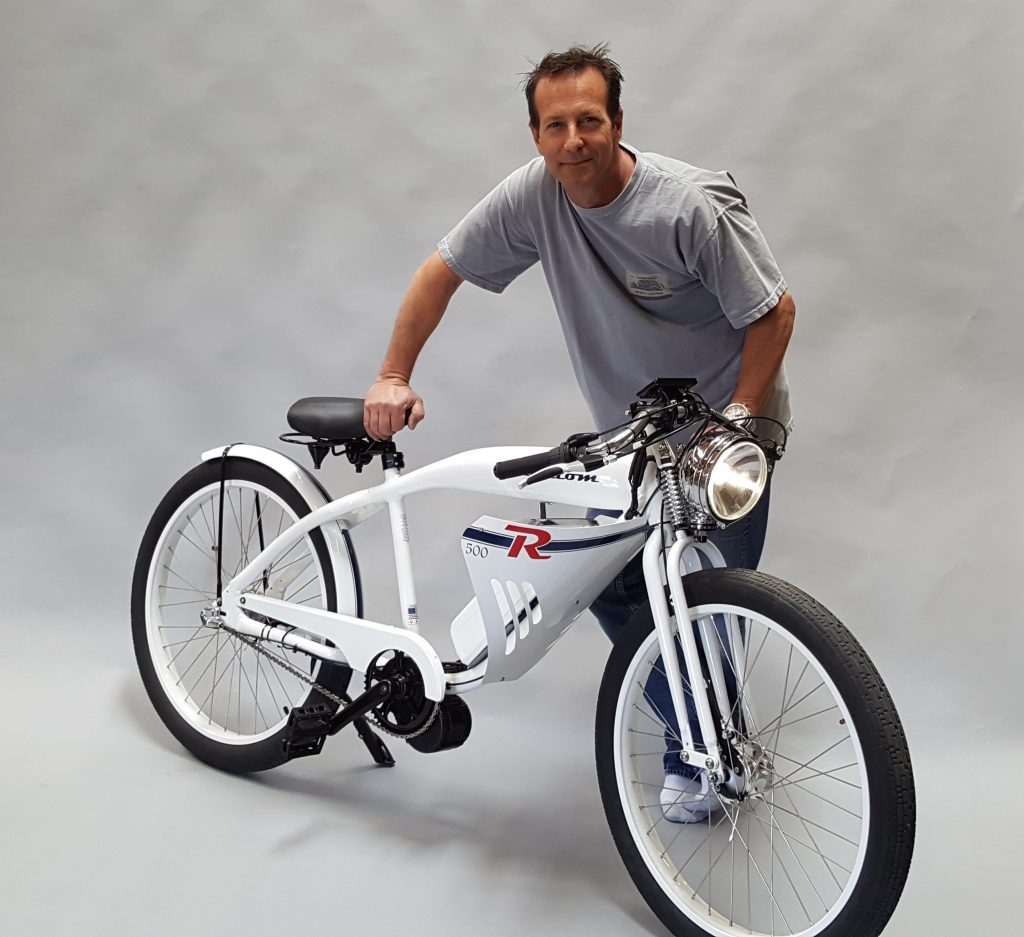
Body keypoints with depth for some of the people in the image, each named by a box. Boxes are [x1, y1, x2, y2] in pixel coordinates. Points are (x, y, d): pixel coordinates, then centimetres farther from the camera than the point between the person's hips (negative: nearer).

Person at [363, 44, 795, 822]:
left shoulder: (693, 207, -25)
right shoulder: (533, 195, -13)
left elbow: (775, 311, -16)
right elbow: (442, 272, -2)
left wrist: (735, 424, -21)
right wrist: (394, 377, -5)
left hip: (726, 426, -4)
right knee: (607, 580, 2)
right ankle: (694, 710, 27)